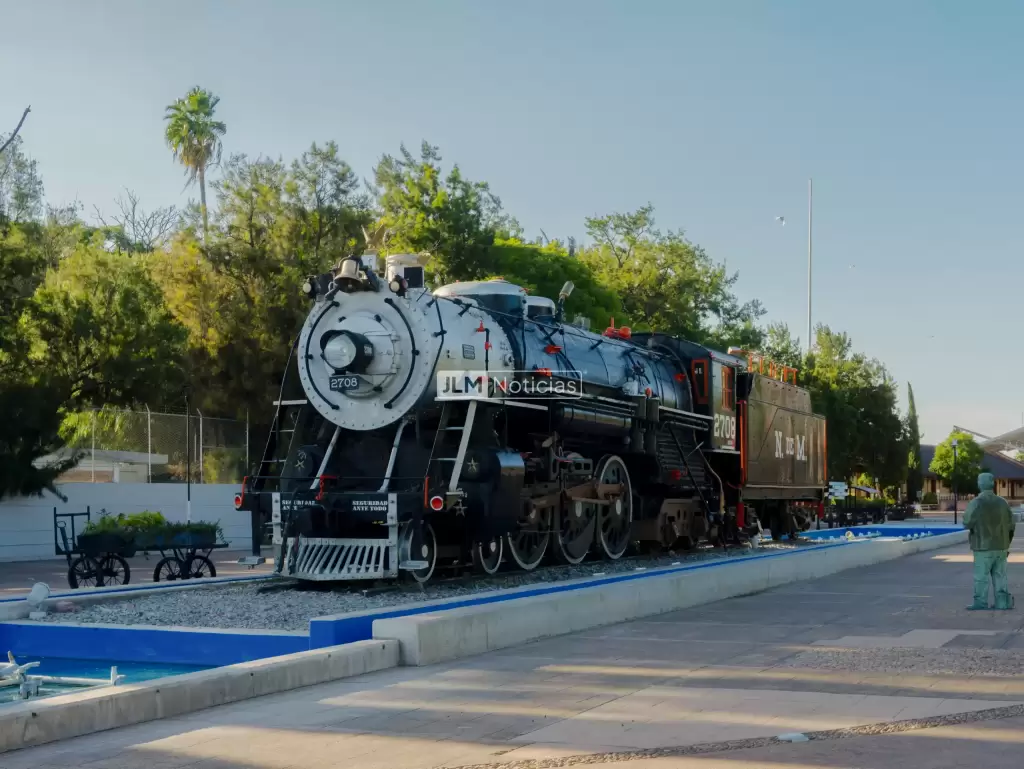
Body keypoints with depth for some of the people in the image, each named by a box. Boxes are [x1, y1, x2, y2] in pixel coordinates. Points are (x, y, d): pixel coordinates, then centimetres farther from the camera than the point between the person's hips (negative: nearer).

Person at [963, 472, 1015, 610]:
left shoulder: (976, 503, -11)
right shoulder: (1003, 502, 5)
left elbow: (967, 523, -11)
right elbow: (1011, 525, 8)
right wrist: (1006, 544, 16)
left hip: (984, 547, -5)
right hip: (1001, 546, 5)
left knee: (981, 575, 0)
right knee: (1000, 575, 9)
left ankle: (981, 603, 0)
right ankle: (1003, 601, 6)